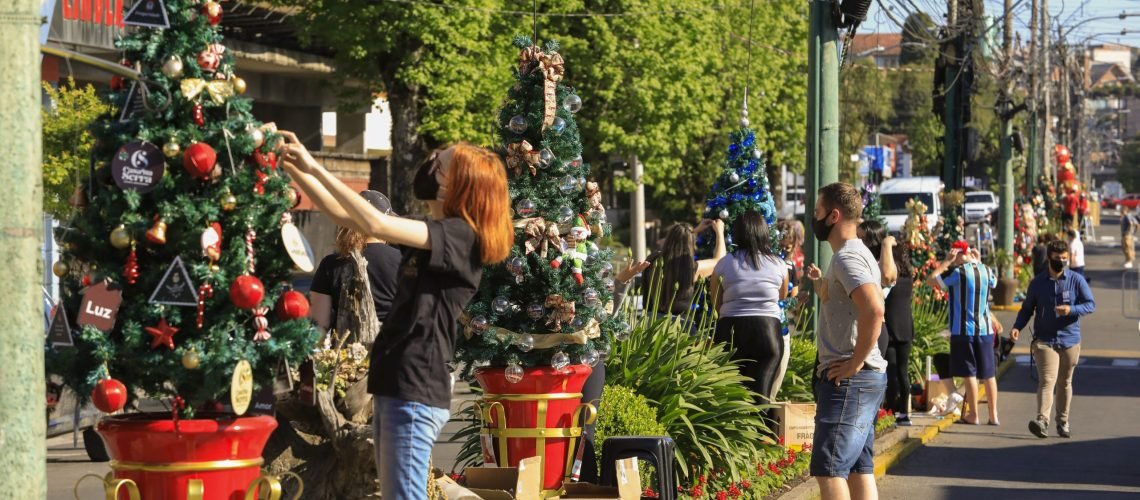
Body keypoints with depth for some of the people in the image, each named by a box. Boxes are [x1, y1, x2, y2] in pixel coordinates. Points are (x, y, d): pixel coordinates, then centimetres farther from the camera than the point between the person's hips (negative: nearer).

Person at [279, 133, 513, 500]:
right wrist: (294, 168, 8)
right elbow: (346, 217, 17)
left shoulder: (463, 238, -12)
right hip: (396, 386, 10)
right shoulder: (426, 236, 15)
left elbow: (376, 225, -23)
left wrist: (315, 168, -17)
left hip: (415, 392, -9)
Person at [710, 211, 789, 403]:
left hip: (731, 331, 0)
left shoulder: (724, 264, 3)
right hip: (768, 330, 0)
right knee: (761, 394, -3)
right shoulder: (778, 265, 5)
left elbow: (716, 305, 10)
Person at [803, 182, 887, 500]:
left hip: (849, 379, -11)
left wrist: (854, 363, -23)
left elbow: (874, 310, -30)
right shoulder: (857, 254, 19)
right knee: (859, 468, 12)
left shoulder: (847, 257, -15)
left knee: (828, 468, -12)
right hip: (865, 379, 11)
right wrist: (822, 285, 20)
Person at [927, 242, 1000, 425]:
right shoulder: (986, 271, 5)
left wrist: (946, 262, -3)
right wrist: (978, 262, 23)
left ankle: (973, 415, 1)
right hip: (985, 329, 5)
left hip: (963, 330, -5)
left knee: (970, 373, -1)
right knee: (989, 374, 8)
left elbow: (931, 280, -9)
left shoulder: (958, 272, -13)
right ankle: (993, 415, 10)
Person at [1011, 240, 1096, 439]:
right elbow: (1027, 309, 11)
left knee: (1065, 383, 10)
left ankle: (1062, 422, 20)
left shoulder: (1076, 280, 2)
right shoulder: (1038, 282, 5)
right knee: (1047, 380, -15)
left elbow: (1091, 304, 0)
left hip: (1069, 340, 1)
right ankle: (1042, 420, -27)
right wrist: (1017, 327, -6)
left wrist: (1071, 309, -19)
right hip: (1044, 339, -1)